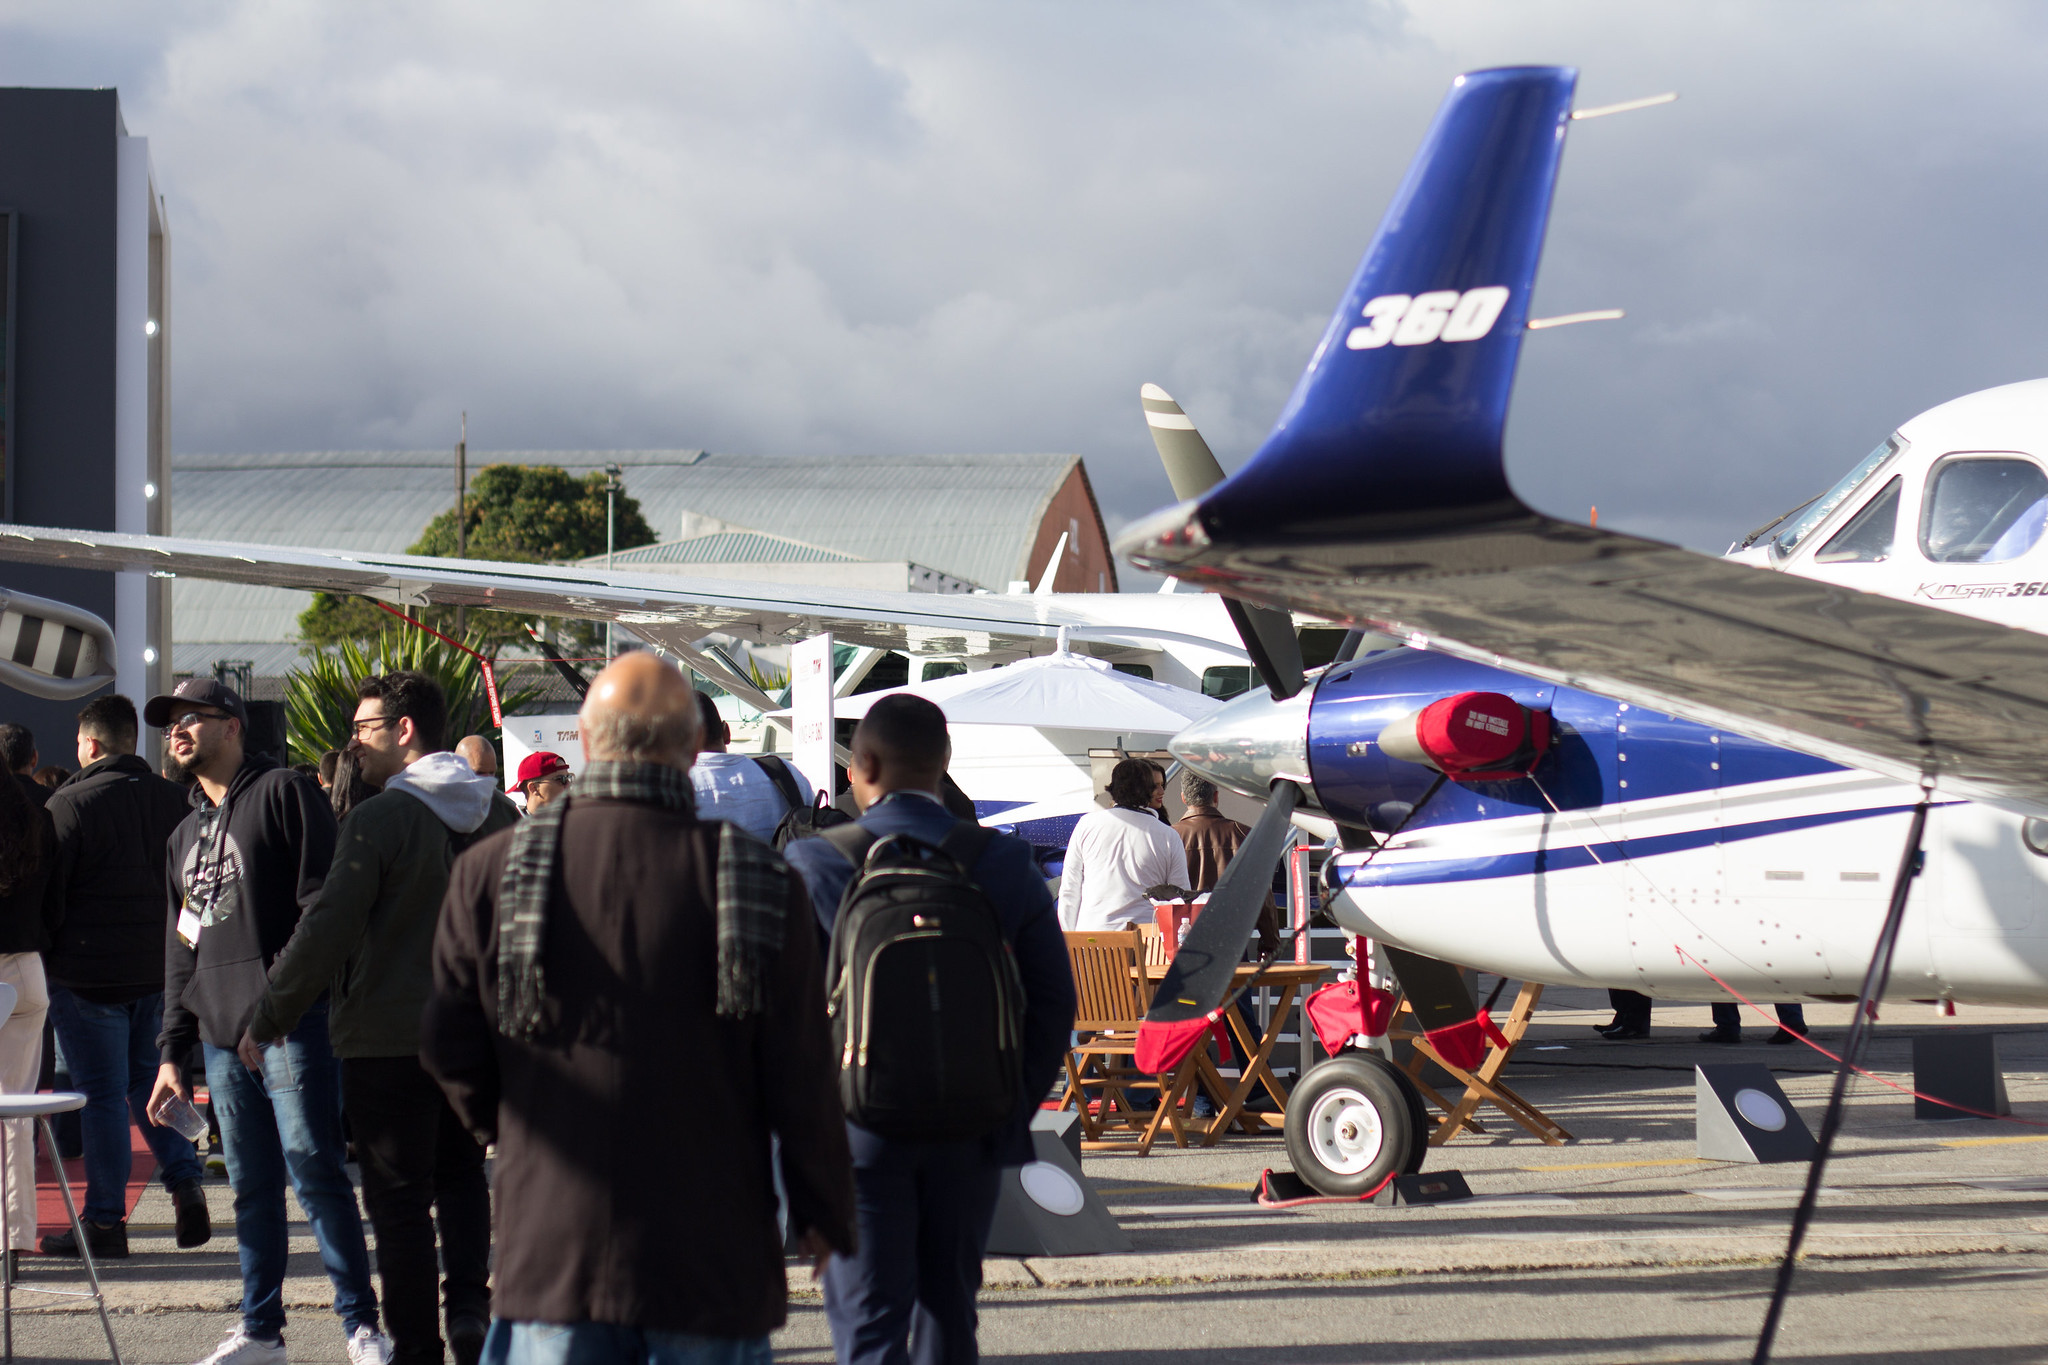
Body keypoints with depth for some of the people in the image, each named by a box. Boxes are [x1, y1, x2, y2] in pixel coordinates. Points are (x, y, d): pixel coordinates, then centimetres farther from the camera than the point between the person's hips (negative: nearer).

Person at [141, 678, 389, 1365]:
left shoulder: (284, 793, 0)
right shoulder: (186, 836, 23)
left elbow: (320, 902, -8)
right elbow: (181, 948, 25)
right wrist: (172, 1050, 19)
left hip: (292, 1024, -7)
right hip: (222, 1034, 7)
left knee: (315, 1174, -8)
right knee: (252, 1187, 9)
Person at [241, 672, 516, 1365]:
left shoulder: (380, 818, -15)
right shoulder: (499, 814, 5)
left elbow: (326, 930, -16)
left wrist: (267, 1021, -8)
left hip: (387, 1039, -6)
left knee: (399, 1196, 2)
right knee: (461, 1176, 18)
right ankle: (469, 1303, 0)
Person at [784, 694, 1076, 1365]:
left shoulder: (813, 864, -8)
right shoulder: (1006, 863, 0)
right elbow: (1052, 1000, 3)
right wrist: (1015, 1109, 12)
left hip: (858, 1132, -3)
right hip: (970, 1133, 3)